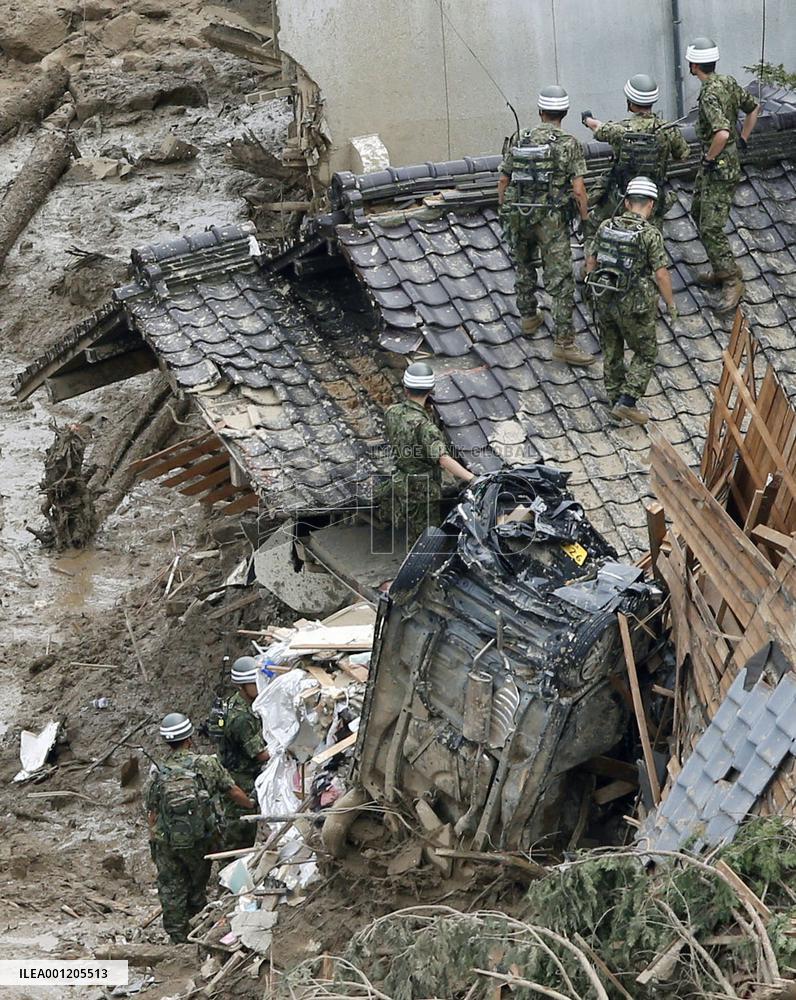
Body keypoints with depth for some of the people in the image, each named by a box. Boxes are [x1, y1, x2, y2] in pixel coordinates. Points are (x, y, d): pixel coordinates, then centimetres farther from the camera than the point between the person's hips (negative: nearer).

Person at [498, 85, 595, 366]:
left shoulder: (521, 141, 5)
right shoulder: (569, 144, -8)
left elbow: (503, 181, 8)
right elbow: (579, 188, -13)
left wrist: (504, 212, 22)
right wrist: (586, 220, -1)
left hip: (519, 217, 4)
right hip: (552, 220, -4)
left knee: (524, 267, 29)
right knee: (561, 282, -4)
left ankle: (529, 317, 41)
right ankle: (564, 343, -9)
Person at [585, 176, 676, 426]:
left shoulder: (606, 227, -3)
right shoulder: (650, 234, -18)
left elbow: (592, 262, 6)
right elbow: (661, 274, -17)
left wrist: (592, 288, 23)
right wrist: (671, 304, -4)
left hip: (604, 300, 5)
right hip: (634, 307, -5)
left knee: (611, 352, 20)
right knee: (646, 354, 13)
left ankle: (616, 402, 27)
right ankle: (626, 403, 4)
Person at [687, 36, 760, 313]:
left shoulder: (710, 95, -26)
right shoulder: (728, 83, 4)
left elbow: (722, 133, -39)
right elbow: (753, 107, 18)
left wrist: (710, 158, -23)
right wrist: (743, 140, 17)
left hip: (720, 168, -11)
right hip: (711, 166, 11)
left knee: (711, 228, -9)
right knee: (698, 213, 22)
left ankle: (732, 282, -3)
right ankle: (720, 271, 30)